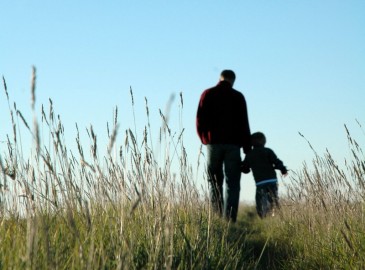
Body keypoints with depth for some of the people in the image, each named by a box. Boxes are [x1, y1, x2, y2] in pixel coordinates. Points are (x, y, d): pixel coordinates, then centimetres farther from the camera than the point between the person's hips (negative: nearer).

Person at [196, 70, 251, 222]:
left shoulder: (207, 94, 6)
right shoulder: (238, 96, 4)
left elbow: (200, 120, 2)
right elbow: (244, 124, 1)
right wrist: (247, 148, 4)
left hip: (213, 143, 1)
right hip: (233, 144, -1)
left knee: (215, 182, 9)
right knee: (232, 184, -1)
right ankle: (230, 219, -11)